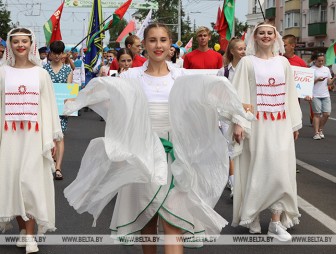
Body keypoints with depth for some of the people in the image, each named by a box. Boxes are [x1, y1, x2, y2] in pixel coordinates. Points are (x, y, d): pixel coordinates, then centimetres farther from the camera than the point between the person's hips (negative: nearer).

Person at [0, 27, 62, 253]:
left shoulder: (41, 74, 4)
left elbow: (49, 106, 5)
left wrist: (53, 137, 3)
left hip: (34, 134, -1)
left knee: (29, 182, -6)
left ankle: (30, 235, -2)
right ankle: (23, 229, 19)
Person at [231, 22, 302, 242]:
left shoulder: (283, 62, 11)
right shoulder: (247, 62, 1)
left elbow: (291, 94, 12)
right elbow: (240, 94, -4)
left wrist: (295, 123, 11)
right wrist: (238, 123, -12)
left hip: (280, 125, 3)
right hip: (256, 124, -3)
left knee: (280, 170, -1)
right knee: (256, 169, 0)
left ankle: (277, 222, 4)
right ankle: (252, 217, 15)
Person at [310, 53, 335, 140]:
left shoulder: (326, 69, 13)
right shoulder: (312, 69, -2)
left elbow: (329, 83, 10)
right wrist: (317, 80, -20)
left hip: (326, 95, 4)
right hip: (316, 96, -4)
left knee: (326, 113, -2)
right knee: (317, 114, -4)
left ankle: (320, 129, 19)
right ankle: (316, 133, 2)